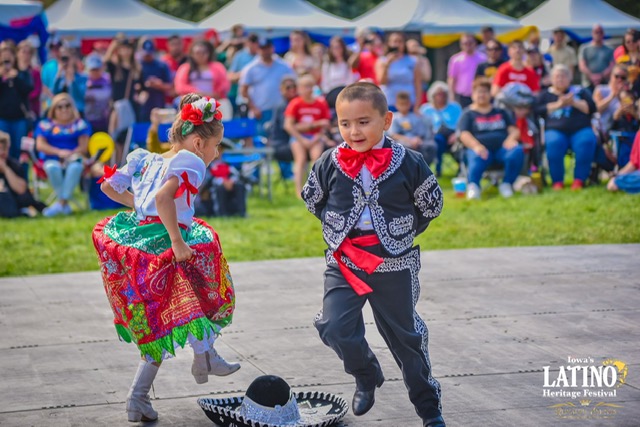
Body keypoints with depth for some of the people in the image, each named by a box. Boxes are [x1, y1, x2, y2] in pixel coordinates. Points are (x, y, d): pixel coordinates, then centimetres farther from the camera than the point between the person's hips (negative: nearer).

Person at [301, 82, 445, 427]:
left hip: (395, 266, -1)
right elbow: (313, 201, 11)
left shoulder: (408, 164, -10)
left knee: (406, 336, 11)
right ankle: (367, 377, 16)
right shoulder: (329, 164, -6)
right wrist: (339, 230, 8)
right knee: (335, 327, -15)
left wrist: (401, 233, 4)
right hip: (344, 263, 1)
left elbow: (431, 205, 4)